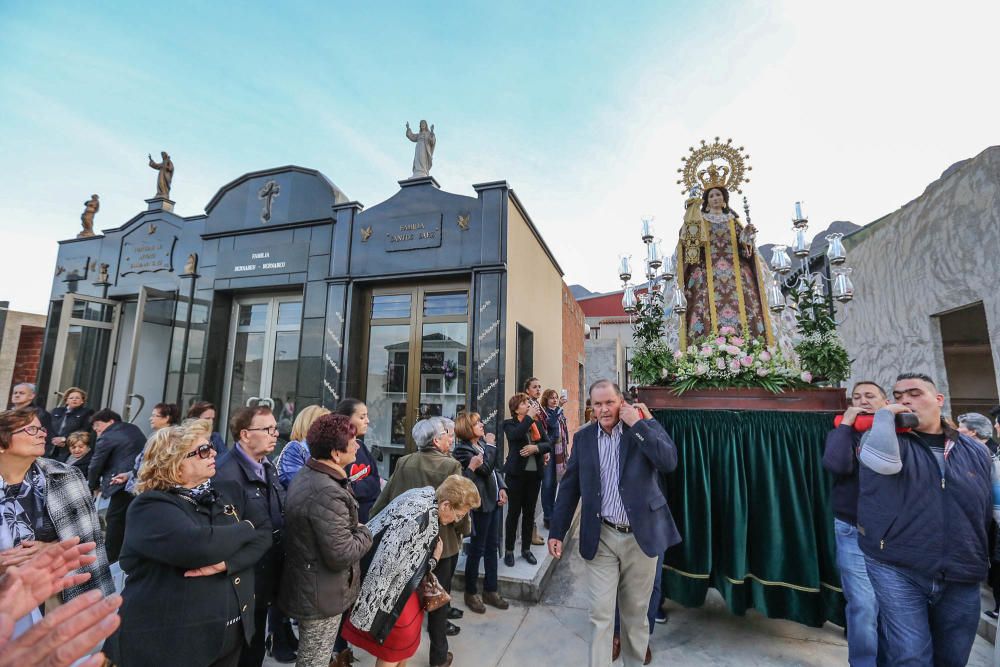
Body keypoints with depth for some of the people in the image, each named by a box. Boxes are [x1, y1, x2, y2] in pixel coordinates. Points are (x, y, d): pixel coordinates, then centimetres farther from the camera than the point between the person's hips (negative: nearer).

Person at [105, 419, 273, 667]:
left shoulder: (230, 491, 3)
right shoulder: (151, 506, -16)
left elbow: (264, 532, -5)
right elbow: (200, 545, -31)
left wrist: (227, 563, -22)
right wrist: (245, 529, -14)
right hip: (165, 641, -5)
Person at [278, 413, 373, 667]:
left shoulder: (308, 475, 1)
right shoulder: (327, 494, -32)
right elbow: (341, 555, -29)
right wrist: (365, 533, -13)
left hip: (306, 587, 9)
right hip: (321, 596, -9)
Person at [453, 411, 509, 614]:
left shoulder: (482, 442, 8)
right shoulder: (463, 449, -16)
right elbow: (486, 468, -25)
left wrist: (501, 488, 3)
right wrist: (491, 445, -15)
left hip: (495, 500, 8)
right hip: (481, 503, -8)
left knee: (492, 547, 16)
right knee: (477, 548, 7)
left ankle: (490, 590, 31)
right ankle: (471, 593, 25)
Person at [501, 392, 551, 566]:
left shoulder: (537, 423, 8)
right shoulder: (509, 423, -5)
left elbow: (548, 444, 2)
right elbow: (515, 436, -27)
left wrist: (536, 447, -18)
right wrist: (529, 417, -19)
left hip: (535, 474, 4)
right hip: (516, 474, -4)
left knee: (530, 512, 13)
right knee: (514, 512, 5)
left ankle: (526, 549, 28)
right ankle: (509, 550, 20)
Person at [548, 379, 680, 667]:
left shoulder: (646, 426, -4)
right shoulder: (583, 437, -1)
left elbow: (669, 462, -21)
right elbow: (569, 487, 3)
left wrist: (637, 424, -21)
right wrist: (556, 531, 1)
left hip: (640, 535, 0)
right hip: (601, 538, 1)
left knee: (635, 611, 18)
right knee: (600, 614, 5)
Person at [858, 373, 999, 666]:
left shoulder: (976, 451, 9)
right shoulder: (884, 437, -4)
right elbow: (881, 461, -29)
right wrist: (885, 414, -16)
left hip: (961, 581, 5)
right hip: (897, 571, -4)